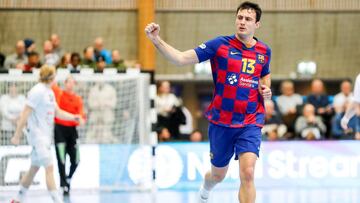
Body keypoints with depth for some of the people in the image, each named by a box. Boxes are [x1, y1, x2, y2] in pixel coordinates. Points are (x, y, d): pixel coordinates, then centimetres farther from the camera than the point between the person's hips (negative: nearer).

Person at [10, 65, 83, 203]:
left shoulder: (49, 92, 13)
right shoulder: (37, 91, -14)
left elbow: (57, 112, 21)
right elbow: (25, 114, -16)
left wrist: (73, 117, 6)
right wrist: (17, 135, -18)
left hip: (45, 135, 9)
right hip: (37, 134, -9)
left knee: (34, 169, 14)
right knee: (49, 168, -13)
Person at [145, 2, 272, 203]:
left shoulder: (264, 51, 2)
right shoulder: (220, 45, -9)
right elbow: (181, 58, -15)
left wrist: (265, 88, 2)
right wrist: (156, 39, -27)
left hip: (250, 122, 1)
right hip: (221, 122, -1)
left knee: (247, 173, -20)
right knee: (218, 175, 17)